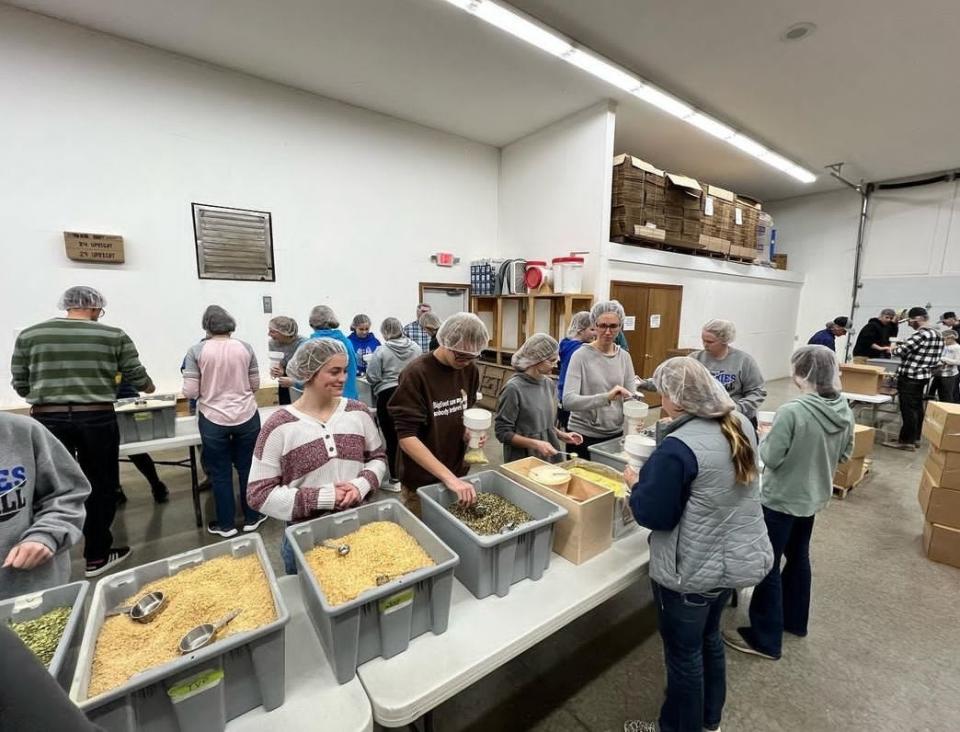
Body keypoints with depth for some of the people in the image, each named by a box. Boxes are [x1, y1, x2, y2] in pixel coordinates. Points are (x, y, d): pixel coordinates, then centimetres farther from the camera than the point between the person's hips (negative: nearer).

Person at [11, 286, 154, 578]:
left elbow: (20, 385, 10)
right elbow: (138, 378, 3)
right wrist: (149, 387, 25)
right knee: (100, 487, 11)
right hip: (97, 419, -2)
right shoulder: (114, 336, -3)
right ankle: (97, 557, 22)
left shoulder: (28, 335, 5)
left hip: (48, 420, 2)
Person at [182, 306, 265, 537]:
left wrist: (209, 389, 13)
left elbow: (190, 392, -8)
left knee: (220, 473, 14)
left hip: (213, 420, -1)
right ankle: (252, 518, 28)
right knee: (248, 468, 14)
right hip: (246, 417, 1)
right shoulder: (245, 348, -3)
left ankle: (226, 524, 27)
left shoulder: (196, 351, -7)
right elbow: (255, 385, 4)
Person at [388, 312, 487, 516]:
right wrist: (448, 477, -28)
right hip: (421, 481, -5)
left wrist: (469, 432, -9)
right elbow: (407, 437, -24)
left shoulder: (470, 370, -4)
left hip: (458, 473, 5)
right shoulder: (416, 374, -21)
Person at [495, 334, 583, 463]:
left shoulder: (548, 384, 1)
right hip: (524, 461, -6)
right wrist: (535, 444, -22)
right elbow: (502, 432, -17)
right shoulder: (513, 388, -20)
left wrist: (561, 435, 0)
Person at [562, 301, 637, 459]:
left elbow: (631, 396, -1)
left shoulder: (624, 356, 2)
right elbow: (568, 400, -23)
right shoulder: (581, 355, -13)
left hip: (616, 434, 4)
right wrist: (606, 397, -35)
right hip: (584, 435, -4)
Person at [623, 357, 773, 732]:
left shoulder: (679, 447, -30)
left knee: (683, 653, 16)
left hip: (694, 570, -8)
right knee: (709, 637, 29)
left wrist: (636, 483, -7)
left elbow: (655, 515, -23)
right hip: (739, 558, 8)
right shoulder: (741, 424, -4)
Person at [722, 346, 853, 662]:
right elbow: (845, 454, 8)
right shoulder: (844, 411, -4)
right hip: (814, 496, 8)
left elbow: (770, 458, -22)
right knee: (798, 557, 26)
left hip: (780, 499, -8)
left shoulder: (791, 412, -28)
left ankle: (765, 638, 22)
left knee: (767, 566, 7)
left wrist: (765, 439, -4)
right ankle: (794, 619, 45)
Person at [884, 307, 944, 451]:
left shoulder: (921, 334, -18)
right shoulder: (938, 334, 13)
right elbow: (935, 357, 20)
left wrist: (893, 349, 1)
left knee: (908, 408, -4)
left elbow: (901, 351, -19)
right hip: (923, 375, 10)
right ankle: (915, 438, 23)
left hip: (910, 376, -10)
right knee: (917, 407, 15)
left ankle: (906, 441, 1)